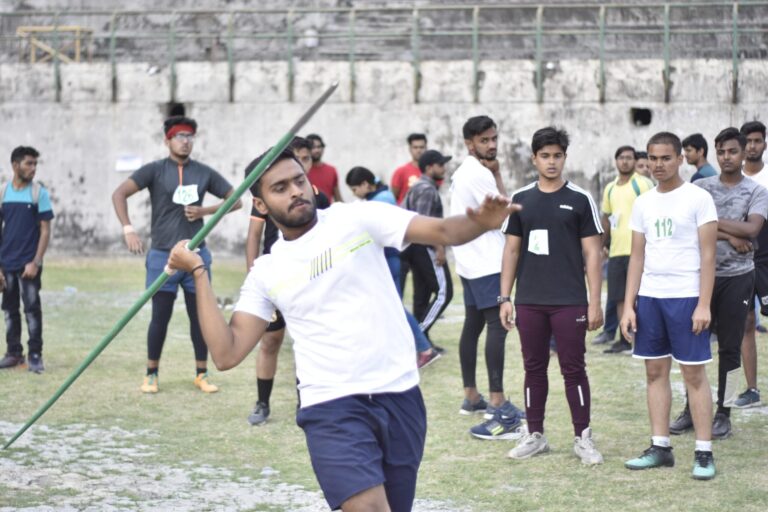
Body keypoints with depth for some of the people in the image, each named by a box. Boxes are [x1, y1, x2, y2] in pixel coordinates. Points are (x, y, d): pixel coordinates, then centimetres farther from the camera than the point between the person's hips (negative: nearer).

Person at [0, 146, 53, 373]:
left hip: (28, 264, -3)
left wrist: (36, 262, -12)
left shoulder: (39, 192, -3)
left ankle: (35, 355, 2)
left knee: (32, 309, -4)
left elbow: (45, 230, -4)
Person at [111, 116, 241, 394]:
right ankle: (152, 373, 14)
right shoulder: (155, 170, -3)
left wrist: (205, 210, -6)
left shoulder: (204, 173, 5)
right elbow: (119, 194, -10)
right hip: (162, 255, -2)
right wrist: (128, 229, -22)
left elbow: (235, 200, 9)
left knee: (200, 315, 6)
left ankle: (201, 373, 17)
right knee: (160, 317, 1)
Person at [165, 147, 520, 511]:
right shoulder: (265, 273, 7)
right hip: (331, 406, -1)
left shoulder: (357, 218, 3)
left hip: (399, 396, 1)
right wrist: (199, 273, -3)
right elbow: (226, 354, 0)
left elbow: (442, 231, -3)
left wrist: (480, 223, -26)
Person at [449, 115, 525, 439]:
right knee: (497, 325, -15)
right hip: (486, 262, -11)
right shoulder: (479, 173, -15)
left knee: (473, 324, 15)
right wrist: (497, 174, -5)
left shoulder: (463, 173, 16)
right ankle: (498, 407, -22)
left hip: (470, 262, 11)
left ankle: (471, 397, 22)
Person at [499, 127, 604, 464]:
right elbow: (512, 250, 10)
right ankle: (535, 435, 18)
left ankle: (582, 438, 9)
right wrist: (504, 298, 4)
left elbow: (592, 253, -1)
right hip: (529, 302, 3)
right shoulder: (520, 200, 7)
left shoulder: (579, 200, 0)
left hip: (569, 302, -3)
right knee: (534, 368, 9)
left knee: (573, 369, 1)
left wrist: (595, 302, -6)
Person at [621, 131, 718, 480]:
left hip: (686, 297, -5)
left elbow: (708, 255, -6)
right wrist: (628, 305, 7)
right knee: (655, 371, 7)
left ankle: (704, 453, 0)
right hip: (649, 297, 5)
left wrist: (703, 304, -13)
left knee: (694, 373, -3)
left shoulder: (698, 199, -3)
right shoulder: (643, 203, 11)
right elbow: (637, 257, 13)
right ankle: (660, 447, 14)